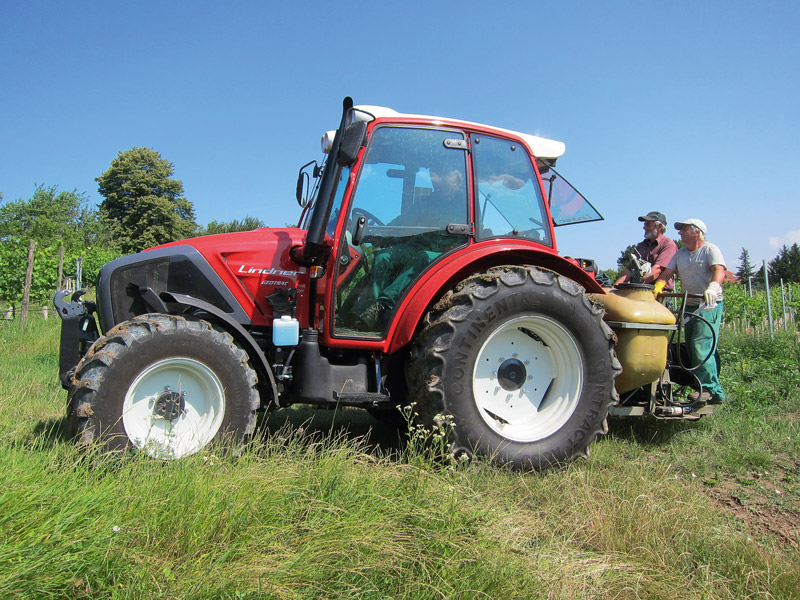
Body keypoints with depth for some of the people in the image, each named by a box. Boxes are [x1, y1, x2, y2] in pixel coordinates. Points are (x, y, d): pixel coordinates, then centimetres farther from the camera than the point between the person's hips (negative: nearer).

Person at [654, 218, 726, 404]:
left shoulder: (710, 249, -5)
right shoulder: (680, 254, 14)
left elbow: (719, 270, -21)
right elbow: (667, 273, 5)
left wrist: (712, 287, -41)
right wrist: (657, 287, -16)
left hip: (710, 305, -7)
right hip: (690, 306, 7)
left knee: (701, 345, -18)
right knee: (691, 347, 5)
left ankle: (708, 387, -11)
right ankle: (715, 392, 14)